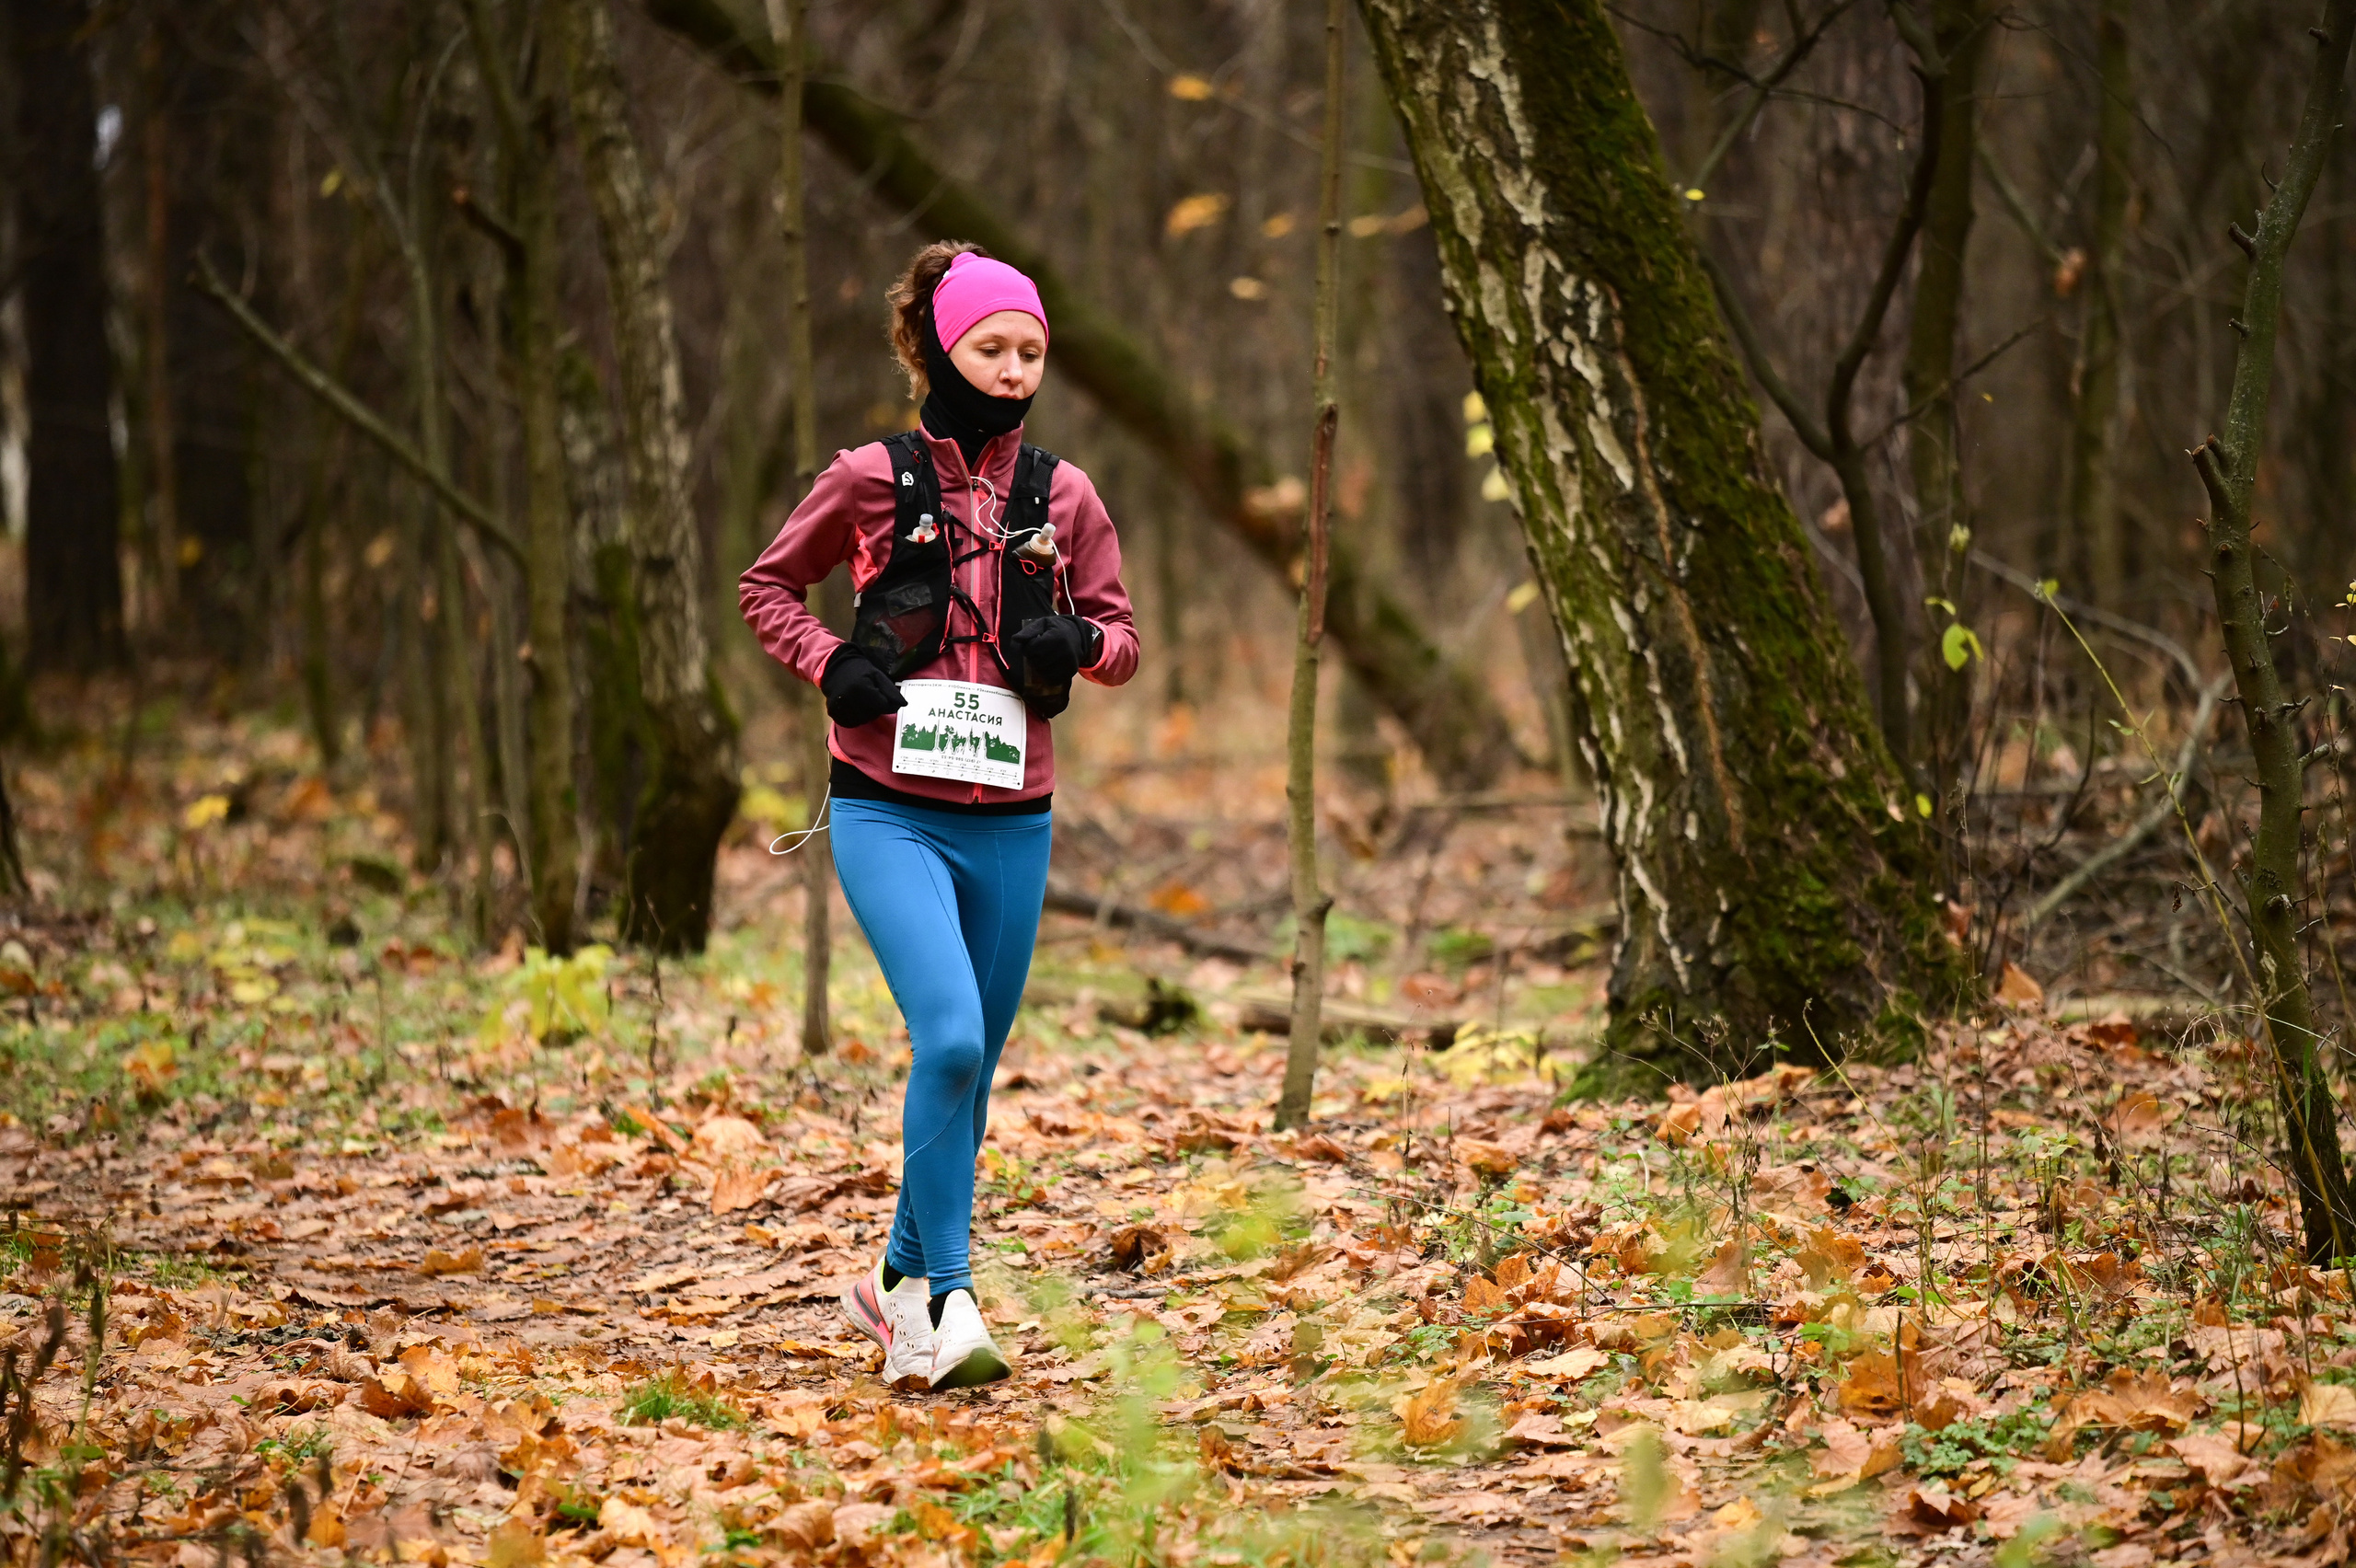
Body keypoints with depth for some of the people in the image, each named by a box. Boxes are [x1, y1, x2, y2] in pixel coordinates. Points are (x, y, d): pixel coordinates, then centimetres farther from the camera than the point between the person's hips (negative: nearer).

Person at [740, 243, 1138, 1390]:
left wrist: (1079, 641, -10)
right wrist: (831, 664, -7)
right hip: (889, 812, -4)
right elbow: (766, 587, 11)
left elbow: (1122, 634, 13)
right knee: (948, 1038, -22)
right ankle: (947, 1297, -16)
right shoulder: (871, 479, -1)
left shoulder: (1062, 496, 6)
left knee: (971, 1072, 10)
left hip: (1011, 821, 4)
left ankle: (899, 1284, 30)